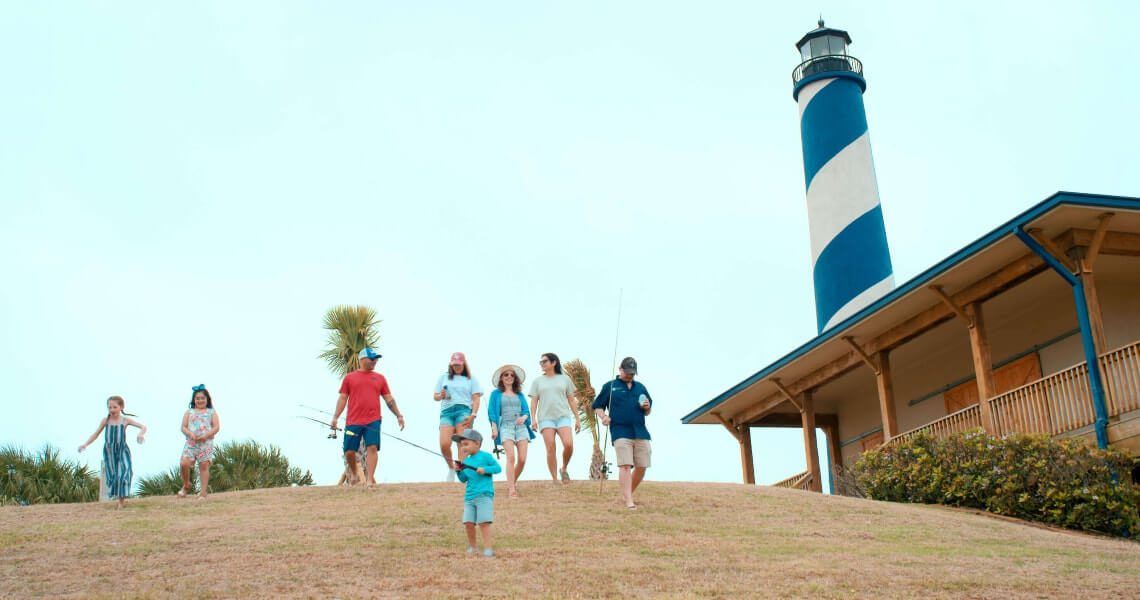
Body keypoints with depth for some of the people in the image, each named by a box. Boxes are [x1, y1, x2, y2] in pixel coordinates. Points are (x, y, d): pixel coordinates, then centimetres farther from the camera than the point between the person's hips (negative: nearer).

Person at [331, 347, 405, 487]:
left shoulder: (380, 378, 12)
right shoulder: (349, 377, 8)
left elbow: (389, 399, 13)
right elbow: (342, 398, 7)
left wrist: (398, 415, 6)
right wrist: (335, 417, -1)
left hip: (373, 421, 0)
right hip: (353, 422, 0)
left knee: (372, 448, -12)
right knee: (349, 451, 1)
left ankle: (370, 478, -8)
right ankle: (354, 475, 26)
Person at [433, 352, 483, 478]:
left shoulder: (470, 379, 15)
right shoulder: (444, 377, 21)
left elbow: (476, 399, 6)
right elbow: (435, 396, 20)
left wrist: (473, 415, -9)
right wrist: (441, 396, -5)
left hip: (464, 410, -1)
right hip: (446, 411, 1)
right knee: (444, 444, -13)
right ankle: (451, 467, 10)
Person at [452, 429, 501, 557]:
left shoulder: (485, 456, -3)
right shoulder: (466, 461, 14)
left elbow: (498, 468, -4)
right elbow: (463, 479, 18)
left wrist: (485, 469, -17)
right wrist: (459, 471, 0)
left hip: (484, 495, -6)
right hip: (469, 497, 6)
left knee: (484, 522, -11)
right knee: (468, 522, 1)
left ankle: (488, 549, -8)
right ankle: (471, 547, 19)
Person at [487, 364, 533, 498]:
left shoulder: (519, 394, 19)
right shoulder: (496, 394, 12)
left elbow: (527, 410, 13)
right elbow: (492, 412, 6)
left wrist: (524, 417, -10)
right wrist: (494, 428, -7)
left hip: (521, 426, 3)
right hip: (505, 426, -3)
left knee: (522, 459, -7)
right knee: (511, 457, -19)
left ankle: (513, 482, 18)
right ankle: (511, 490, -20)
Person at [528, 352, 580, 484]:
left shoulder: (564, 379, 13)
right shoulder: (538, 381, 14)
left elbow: (571, 400, 13)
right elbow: (534, 401, 9)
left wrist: (577, 419, 8)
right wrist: (533, 420, -3)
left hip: (563, 416, 0)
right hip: (546, 418, 0)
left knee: (568, 444, -19)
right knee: (550, 448, -10)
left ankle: (564, 469, 6)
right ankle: (554, 480, -6)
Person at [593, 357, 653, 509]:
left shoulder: (641, 387, 21)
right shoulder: (610, 387, 10)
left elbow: (647, 411, 27)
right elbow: (597, 407, 10)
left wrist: (647, 408, 4)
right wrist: (603, 416, -10)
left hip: (641, 432, 4)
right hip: (621, 432, -4)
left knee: (642, 467, 2)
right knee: (625, 465, -15)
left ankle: (627, 494, 20)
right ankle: (628, 501, -16)